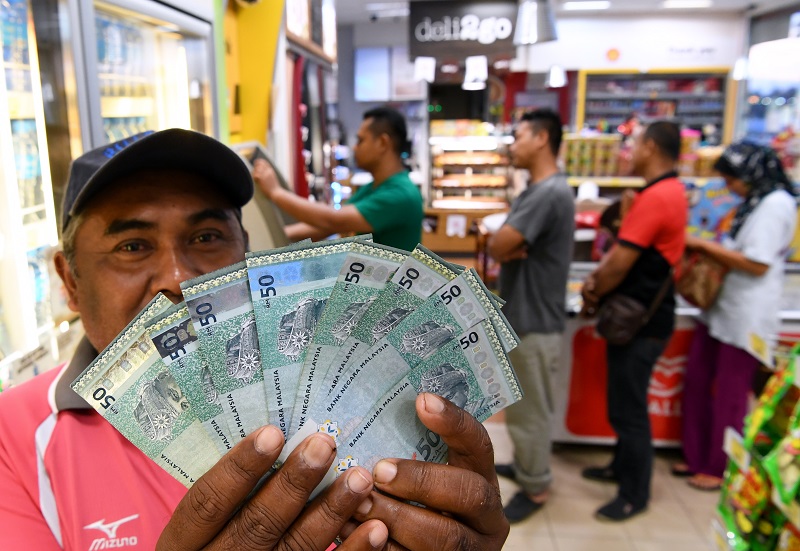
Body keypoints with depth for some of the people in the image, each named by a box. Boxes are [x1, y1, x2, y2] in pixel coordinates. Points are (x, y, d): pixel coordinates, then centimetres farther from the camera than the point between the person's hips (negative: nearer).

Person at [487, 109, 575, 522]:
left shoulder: (552, 192, -23)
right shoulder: (533, 191, 11)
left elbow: (498, 246, -26)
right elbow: (500, 244, 8)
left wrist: (505, 247, -5)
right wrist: (509, 249, -14)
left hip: (535, 322, -10)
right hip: (520, 316, 10)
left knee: (530, 410, 5)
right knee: (521, 405, 23)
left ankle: (535, 488, 21)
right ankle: (525, 465, 40)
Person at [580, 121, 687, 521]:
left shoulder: (655, 197, -22)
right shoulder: (671, 190, 11)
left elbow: (619, 264, -22)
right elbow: (623, 246, 13)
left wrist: (592, 296, -5)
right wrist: (596, 281, -1)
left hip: (640, 322, -10)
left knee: (627, 409, 2)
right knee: (624, 401, 22)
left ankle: (634, 495, 17)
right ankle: (623, 466, 38)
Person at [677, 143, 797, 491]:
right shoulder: (754, 202, 15)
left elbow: (758, 264, -19)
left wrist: (705, 246, -14)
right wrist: (708, 249, 4)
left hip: (746, 318, -9)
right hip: (720, 309, 9)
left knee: (729, 396, 3)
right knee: (696, 382, 12)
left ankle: (720, 468, 20)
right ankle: (697, 458, 26)